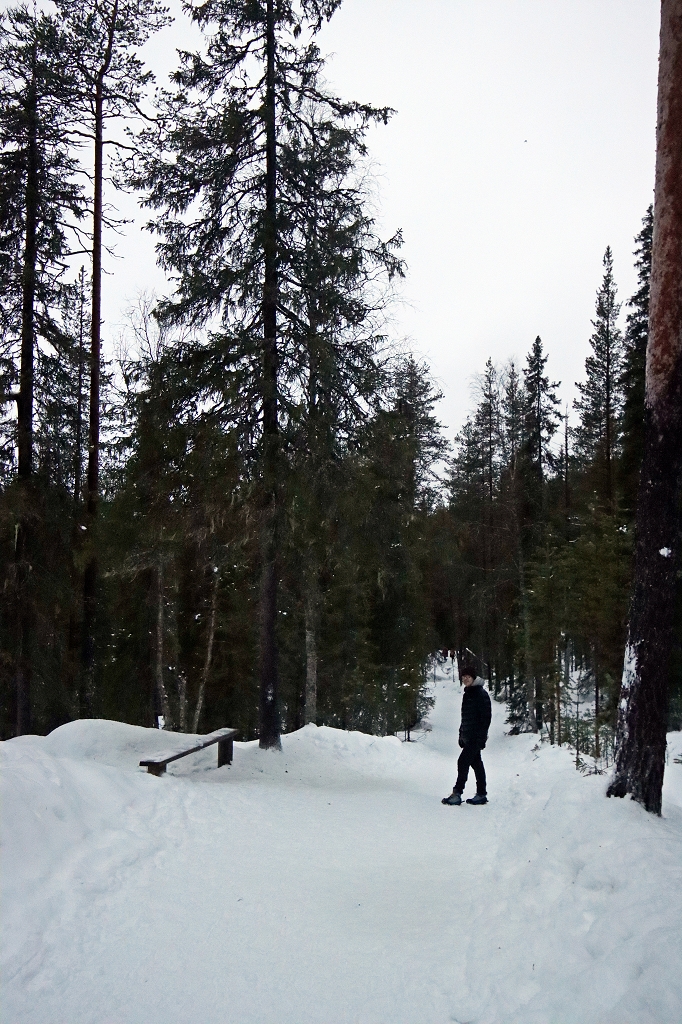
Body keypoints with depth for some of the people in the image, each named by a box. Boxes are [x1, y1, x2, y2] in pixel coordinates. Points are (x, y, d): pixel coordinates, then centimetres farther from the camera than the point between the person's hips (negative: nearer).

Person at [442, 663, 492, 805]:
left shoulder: (481, 694, -12)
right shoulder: (468, 694, 16)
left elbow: (486, 717, -16)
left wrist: (481, 737, -20)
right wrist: (461, 735, 19)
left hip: (475, 737, -9)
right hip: (468, 737, 9)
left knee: (463, 761, -12)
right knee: (476, 764, 12)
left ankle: (457, 793, -11)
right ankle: (481, 794, 17)